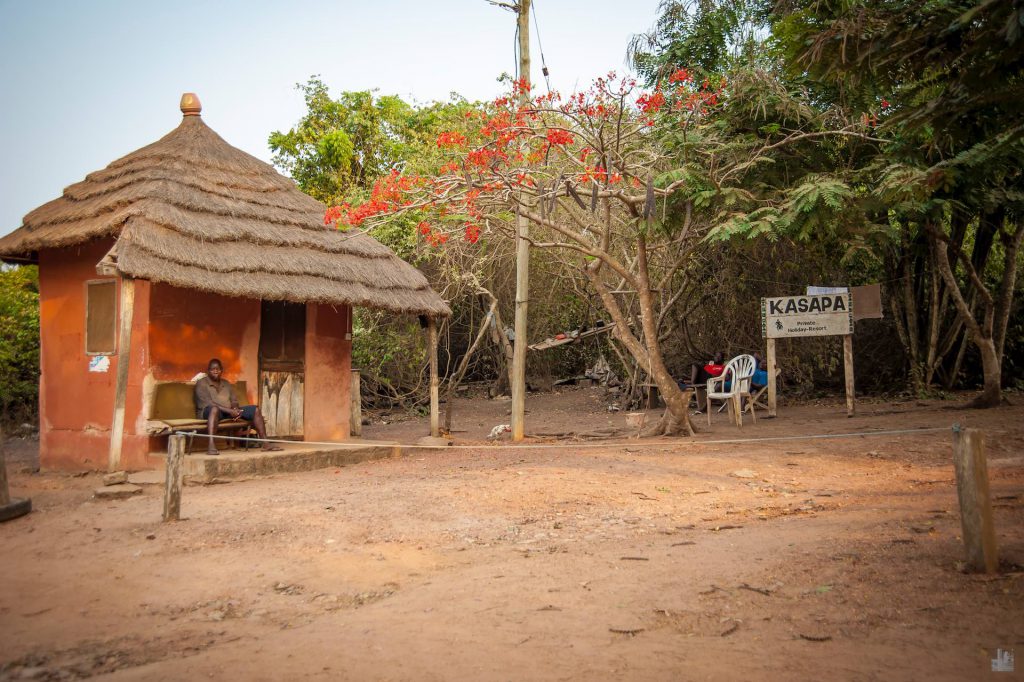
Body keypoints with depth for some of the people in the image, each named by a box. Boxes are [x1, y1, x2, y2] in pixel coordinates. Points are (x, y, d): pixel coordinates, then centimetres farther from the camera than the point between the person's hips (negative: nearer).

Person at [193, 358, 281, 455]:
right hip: (208, 412, -6)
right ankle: (211, 446, -58)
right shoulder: (201, 384, 0)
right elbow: (207, 404, -13)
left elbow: (234, 400, 16)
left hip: (229, 412, 6)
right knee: (214, 408, -43)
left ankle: (265, 443, -13)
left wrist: (235, 409, -12)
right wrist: (229, 411, -23)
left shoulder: (226, 383, 21)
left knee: (255, 409, -8)